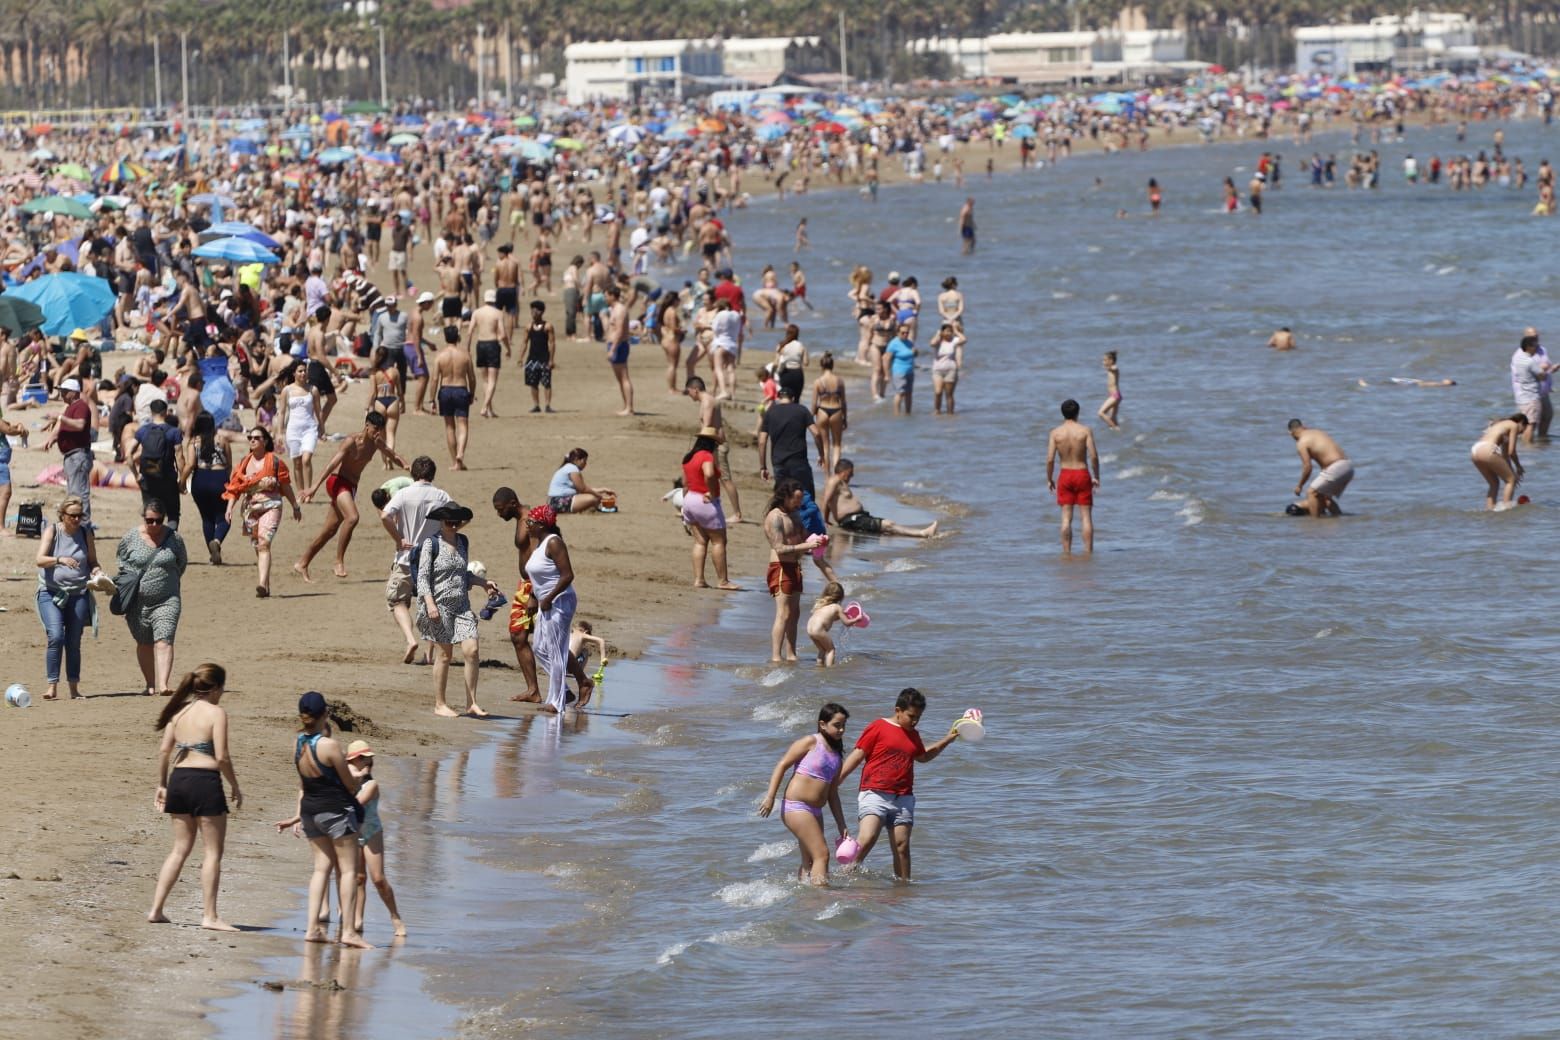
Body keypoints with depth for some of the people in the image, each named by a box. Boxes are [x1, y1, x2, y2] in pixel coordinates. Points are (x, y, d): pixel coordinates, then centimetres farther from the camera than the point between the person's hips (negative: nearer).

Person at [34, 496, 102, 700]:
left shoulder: (86, 533, 6)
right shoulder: (51, 531, -3)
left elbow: (92, 562, 15)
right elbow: (40, 560, -15)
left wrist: (97, 572, -8)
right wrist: (60, 560, -33)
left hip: (79, 593, 3)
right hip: (51, 593, -3)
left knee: (74, 642, 4)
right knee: (56, 637, -17)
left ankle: (75, 687, 10)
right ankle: (52, 686, -15)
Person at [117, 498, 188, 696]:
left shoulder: (174, 538, 0)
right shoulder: (131, 537, 1)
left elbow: (182, 563, 13)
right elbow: (121, 563, 11)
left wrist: (168, 581, 9)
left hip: (166, 600, -2)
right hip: (138, 602, 2)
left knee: (164, 641, -16)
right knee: (144, 644, 11)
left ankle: (164, 684, -25)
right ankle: (150, 684, 25)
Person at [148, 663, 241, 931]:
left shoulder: (180, 711, 9)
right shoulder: (216, 713, -9)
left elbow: (164, 750, 8)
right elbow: (221, 757, -14)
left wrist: (162, 785, 17)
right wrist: (235, 788, -3)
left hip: (179, 779, 7)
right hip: (205, 781, -7)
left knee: (180, 849, 16)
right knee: (213, 851, 3)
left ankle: (156, 910, 14)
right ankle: (210, 916, 1)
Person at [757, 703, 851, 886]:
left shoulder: (837, 755, 15)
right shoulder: (811, 742, -6)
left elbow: (832, 793, 21)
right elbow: (782, 765, -8)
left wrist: (841, 826, 17)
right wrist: (770, 797, -17)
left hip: (815, 811, 8)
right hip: (796, 807, -8)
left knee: (810, 861, 10)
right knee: (821, 854, -15)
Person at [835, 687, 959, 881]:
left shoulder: (913, 735, 20)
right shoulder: (878, 727, 0)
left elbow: (923, 756, 41)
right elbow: (857, 756, -2)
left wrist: (947, 740, 33)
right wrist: (835, 781, -8)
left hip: (903, 798, 6)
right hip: (874, 794, -6)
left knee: (902, 846, 3)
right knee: (867, 838, -23)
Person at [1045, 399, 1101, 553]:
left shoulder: (1055, 433, -4)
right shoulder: (1085, 431, -7)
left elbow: (1050, 459, -8)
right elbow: (1093, 456, -12)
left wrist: (1049, 479, 6)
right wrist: (1096, 477, 0)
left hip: (1065, 475, 1)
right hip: (1083, 474, -1)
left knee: (1066, 518, 5)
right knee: (1086, 516, 3)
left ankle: (1066, 552, 3)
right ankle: (1088, 551, 1)